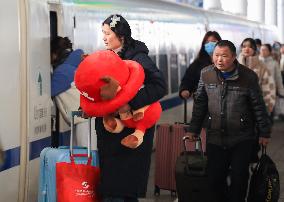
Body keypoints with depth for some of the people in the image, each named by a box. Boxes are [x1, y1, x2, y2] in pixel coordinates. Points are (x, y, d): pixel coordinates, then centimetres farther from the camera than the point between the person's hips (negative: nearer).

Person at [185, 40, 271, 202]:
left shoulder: (248, 77, -9)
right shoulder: (206, 75, 0)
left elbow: (259, 107, -1)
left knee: (239, 178, 2)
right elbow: (200, 104, 10)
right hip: (215, 138, 3)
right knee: (215, 178, 5)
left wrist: (264, 133, 2)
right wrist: (193, 129, 11)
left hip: (242, 140, -2)